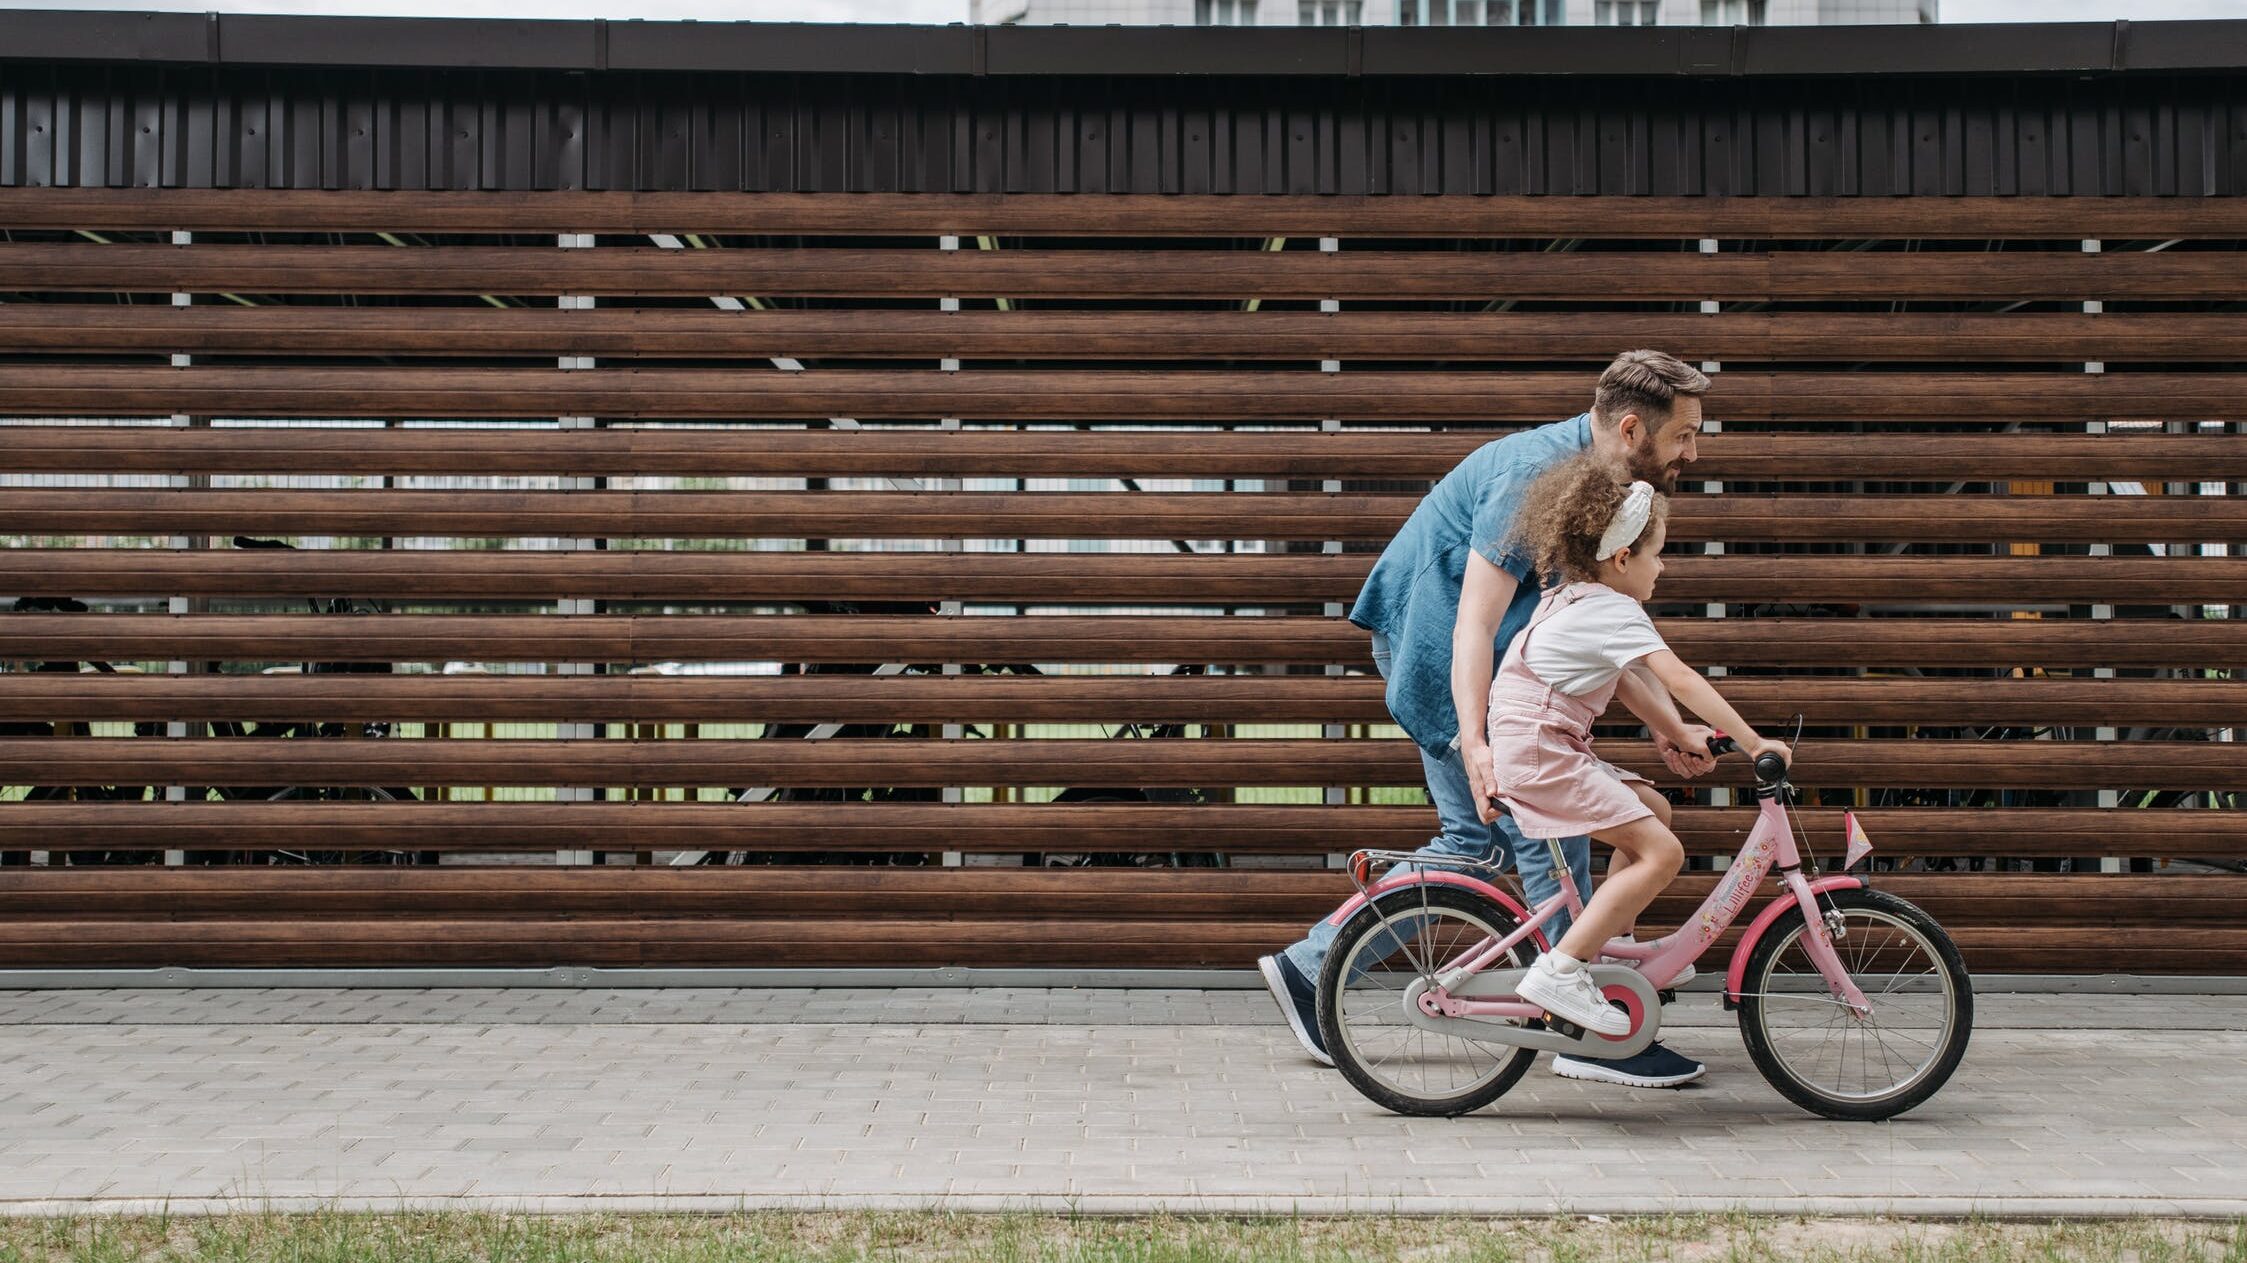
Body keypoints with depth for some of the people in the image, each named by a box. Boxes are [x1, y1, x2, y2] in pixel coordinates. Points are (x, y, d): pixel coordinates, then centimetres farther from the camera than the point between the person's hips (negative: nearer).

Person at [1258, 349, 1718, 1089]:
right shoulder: (1534, 476, -23)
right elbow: (1475, 623, -29)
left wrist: (1664, 723, 9)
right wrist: (1475, 743, -37)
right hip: (1435, 644, -10)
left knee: (1478, 840, 11)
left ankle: (1310, 967, 15)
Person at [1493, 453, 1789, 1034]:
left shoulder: (1573, 599, 18)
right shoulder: (1615, 612, -12)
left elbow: (1625, 679, 28)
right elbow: (1681, 681, -20)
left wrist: (1677, 734, 24)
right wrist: (1752, 742, -18)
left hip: (1543, 747, 10)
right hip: (1539, 751, -10)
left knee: (1655, 810, 18)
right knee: (1661, 851, -14)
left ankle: (1598, 947, 18)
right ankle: (1560, 971, -16)